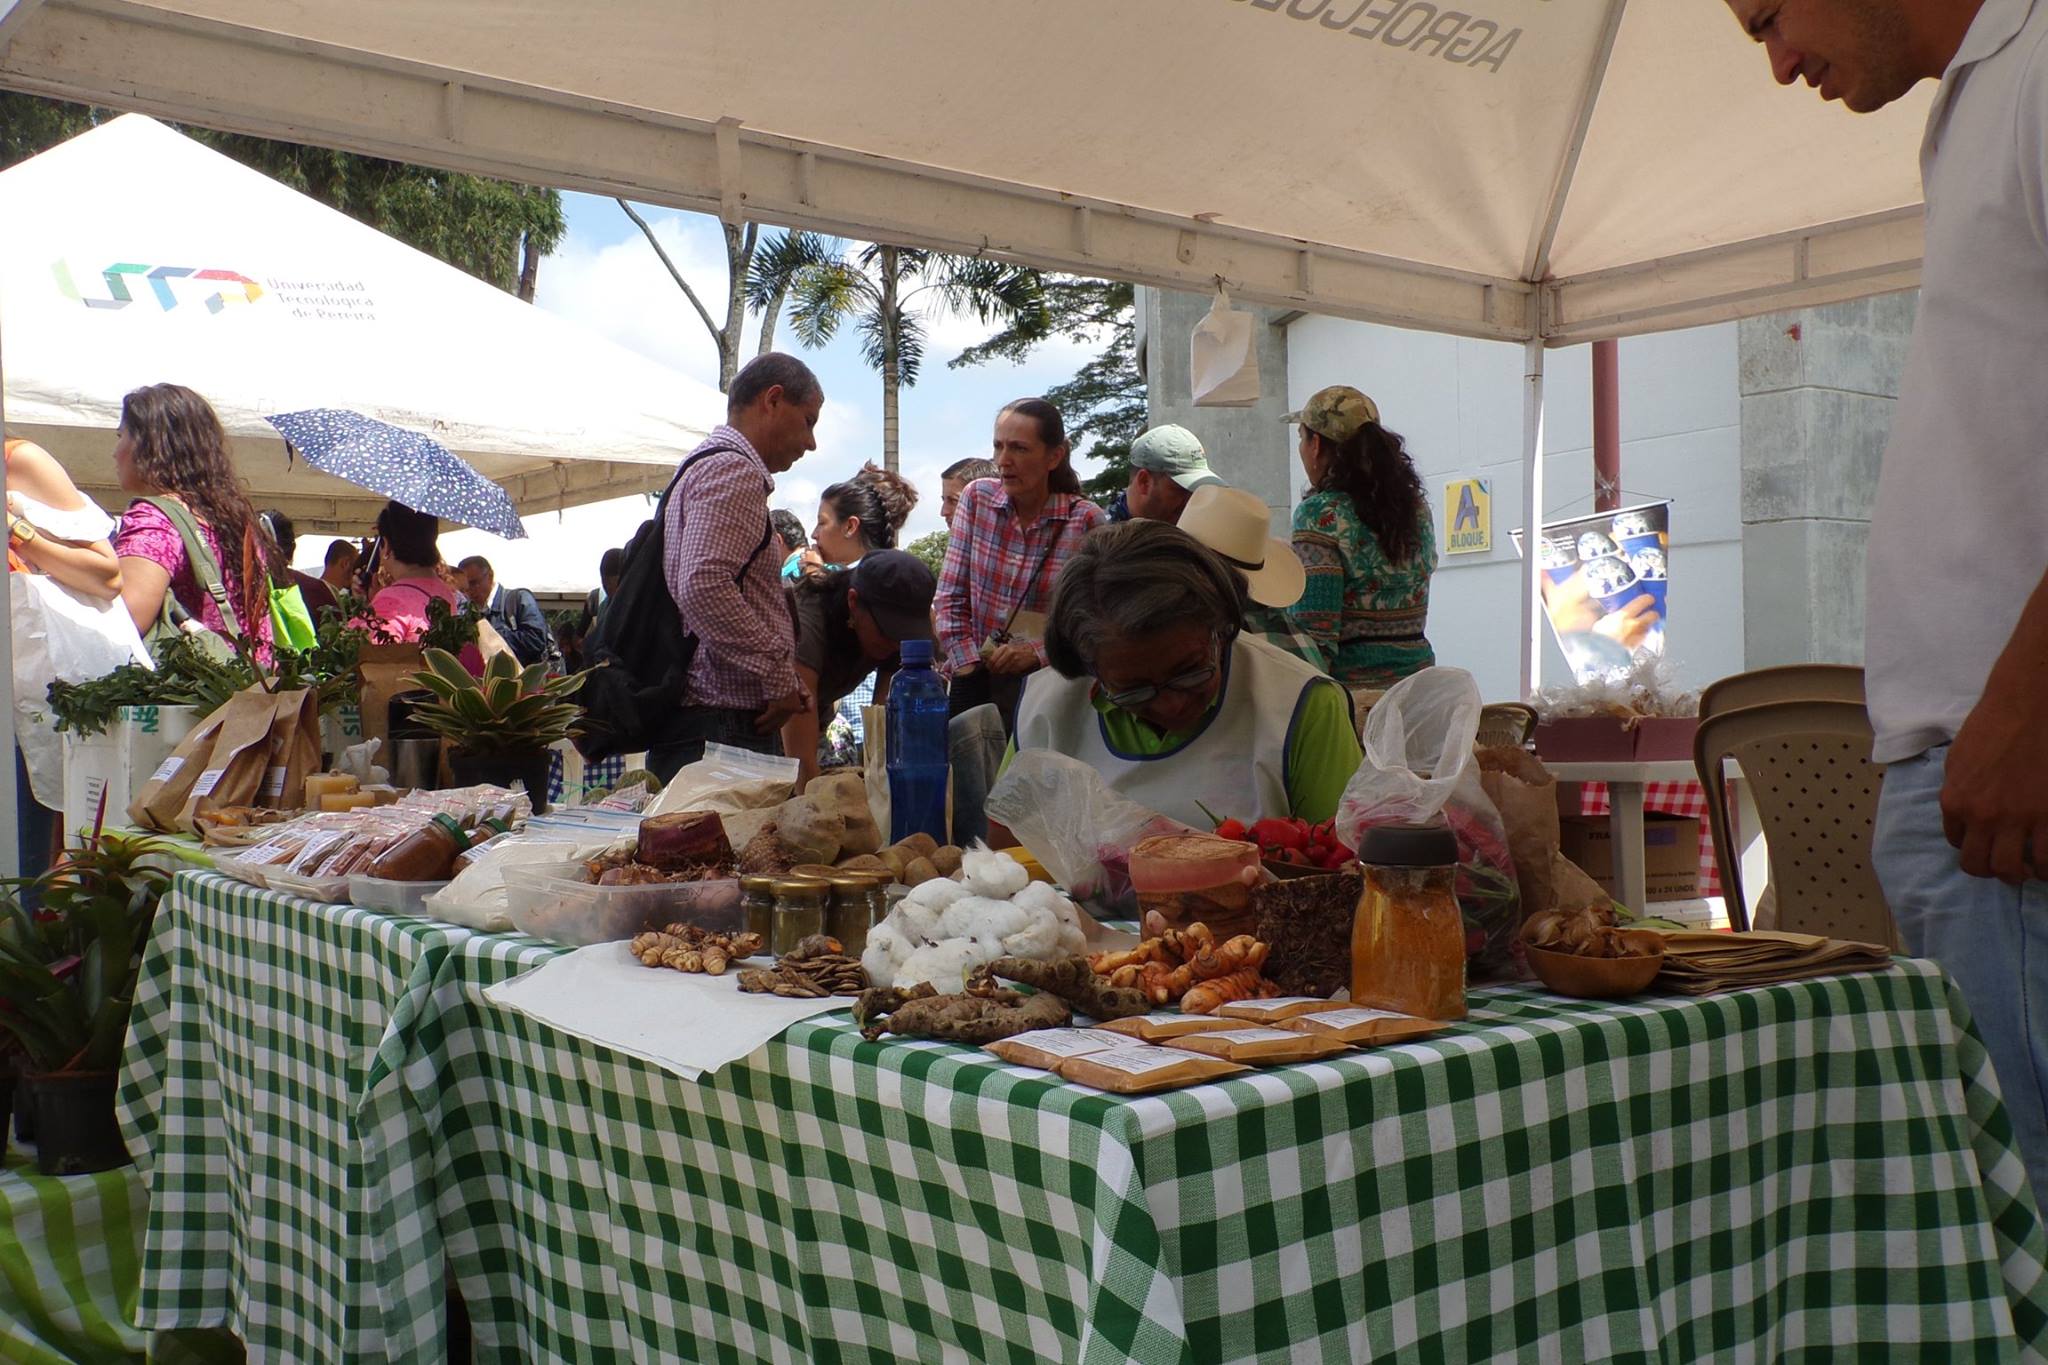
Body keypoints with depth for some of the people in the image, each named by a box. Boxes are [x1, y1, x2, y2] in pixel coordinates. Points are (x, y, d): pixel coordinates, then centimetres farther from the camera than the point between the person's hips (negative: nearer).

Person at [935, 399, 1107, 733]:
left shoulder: (1086, 521, -8)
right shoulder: (978, 497, 1)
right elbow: (951, 596, 2)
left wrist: (1039, 653, -18)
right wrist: (968, 667, -7)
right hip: (976, 681, 2)